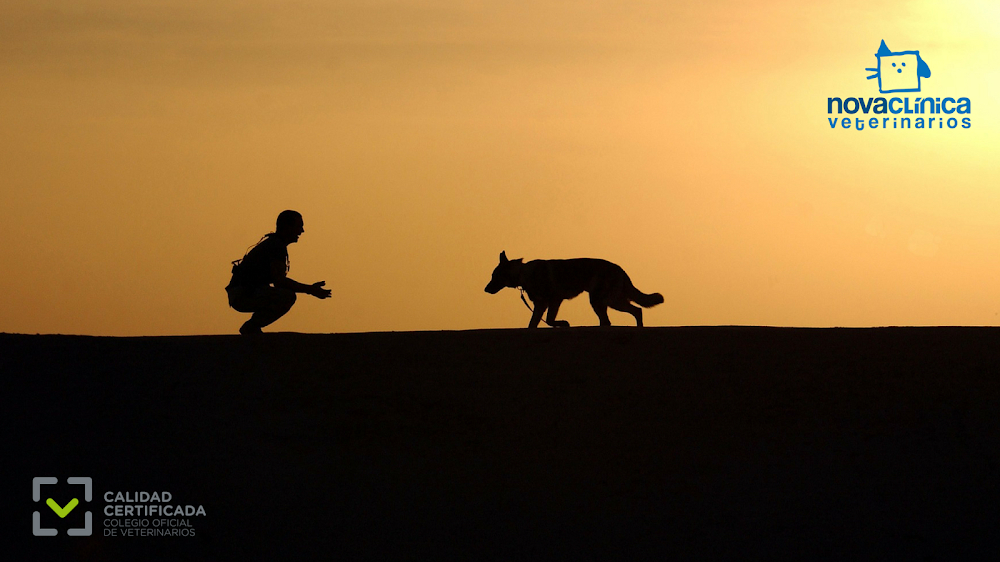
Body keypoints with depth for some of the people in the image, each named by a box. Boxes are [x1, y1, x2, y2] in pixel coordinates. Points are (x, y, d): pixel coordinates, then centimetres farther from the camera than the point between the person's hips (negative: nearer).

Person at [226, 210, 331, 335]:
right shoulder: (277, 246, -13)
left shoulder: (273, 243, 20)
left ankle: (251, 327, 12)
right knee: (288, 296, -25)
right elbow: (279, 281, -22)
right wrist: (309, 290, -16)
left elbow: (279, 281, 24)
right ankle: (251, 327, -12)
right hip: (241, 294, -11)